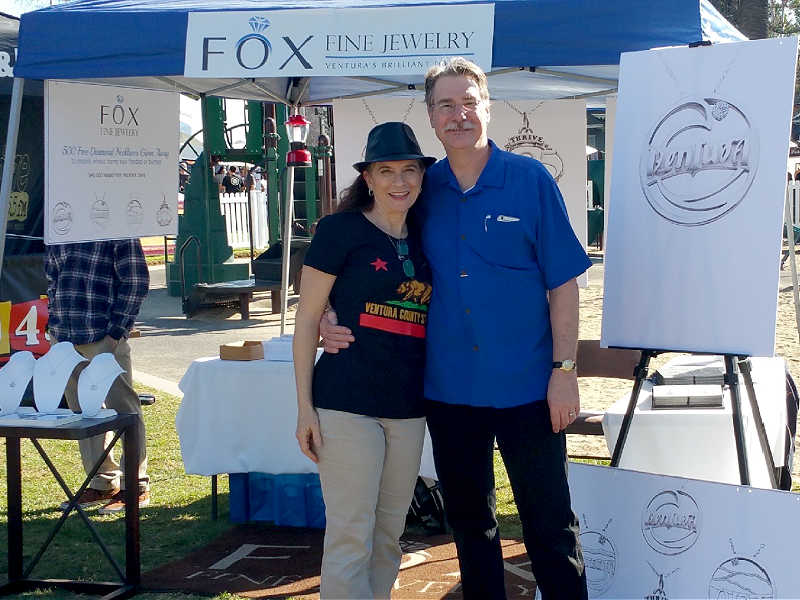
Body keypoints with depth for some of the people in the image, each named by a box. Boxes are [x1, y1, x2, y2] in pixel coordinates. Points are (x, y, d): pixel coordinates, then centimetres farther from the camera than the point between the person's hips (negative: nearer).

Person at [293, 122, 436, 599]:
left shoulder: (421, 243, 13)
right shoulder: (342, 229, -4)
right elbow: (308, 318, -4)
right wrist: (305, 406, -7)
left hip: (408, 407, 6)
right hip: (348, 403, -6)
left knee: (390, 533, 12)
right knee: (350, 535, -6)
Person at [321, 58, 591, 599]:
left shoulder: (530, 180, -4)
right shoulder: (421, 190, 4)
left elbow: (562, 282, -3)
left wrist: (564, 368, -9)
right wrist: (331, 318, -3)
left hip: (526, 386, -3)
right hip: (448, 387, 3)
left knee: (550, 523, 3)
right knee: (469, 521, 16)